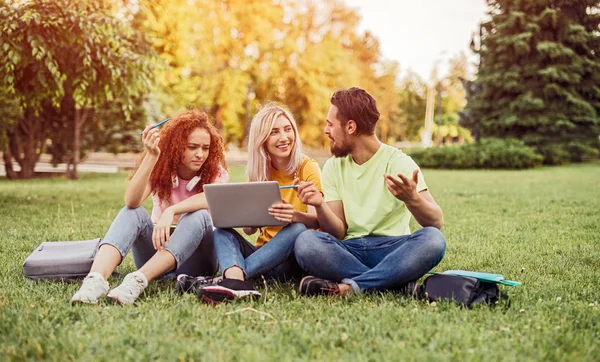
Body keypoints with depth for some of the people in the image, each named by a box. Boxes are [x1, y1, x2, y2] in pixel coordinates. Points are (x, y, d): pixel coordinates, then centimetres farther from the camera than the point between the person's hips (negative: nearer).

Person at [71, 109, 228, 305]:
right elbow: (131, 202, -25)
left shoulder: (215, 172, -7)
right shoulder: (161, 169, -5)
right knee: (132, 213, -26)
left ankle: (138, 280, -47)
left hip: (196, 258, -1)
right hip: (158, 247, 2)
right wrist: (151, 157, -34)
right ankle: (95, 279, -48)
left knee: (199, 216, -33)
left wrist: (171, 211, -47)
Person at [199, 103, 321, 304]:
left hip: (295, 258, -4)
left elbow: (318, 220, -17)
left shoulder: (307, 167, -4)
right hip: (264, 253, 4)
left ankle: (230, 277, -36)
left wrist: (295, 215, -39)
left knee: (297, 229, -33)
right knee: (223, 231, -18)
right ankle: (236, 281, -49)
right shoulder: (258, 173, 8)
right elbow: (249, 229, 1)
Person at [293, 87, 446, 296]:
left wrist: (412, 199, -36)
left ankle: (349, 287, -30)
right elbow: (338, 233, 1)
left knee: (433, 239, -32)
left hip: (392, 250, -2)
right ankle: (398, 283, -25)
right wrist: (320, 206, -19)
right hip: (350, 251, 2)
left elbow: (437, 222, -15)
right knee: (305, 242, -28)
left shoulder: (398, 162, -4)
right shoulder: (333, 167, 7)